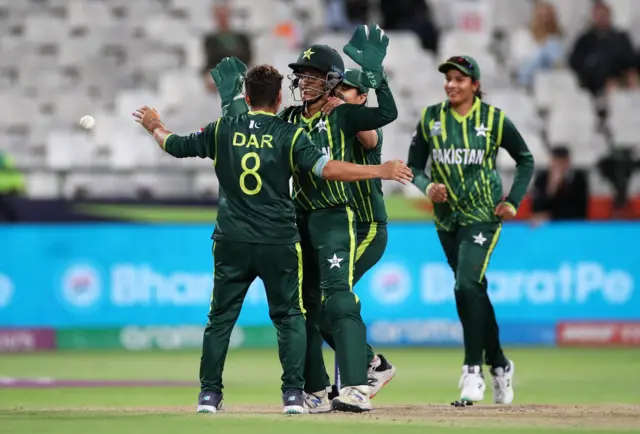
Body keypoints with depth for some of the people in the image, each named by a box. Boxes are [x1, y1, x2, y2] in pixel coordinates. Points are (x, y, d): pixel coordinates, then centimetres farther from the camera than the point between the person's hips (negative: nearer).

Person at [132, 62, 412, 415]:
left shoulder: (222, 130, 3)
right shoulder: (289, 135, -5)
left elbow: (175, 145, 14)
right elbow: (326, 168, -17)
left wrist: (154, 126, 35)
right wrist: (380, 171, -13)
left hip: (232, 242, 2)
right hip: (279, 242, -2)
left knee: (220, 317, 12)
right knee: (289, 317, 9)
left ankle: (209, 393, 10)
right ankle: (293, 393, -2)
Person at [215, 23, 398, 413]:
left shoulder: (343, 117, -4)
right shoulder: (289, 118, 12)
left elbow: (388, 114, -19)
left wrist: (374, 71, -28)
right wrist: (233, 100, 9)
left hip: (335, 219, -6)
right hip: (298, 219, 6)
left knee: (338, 300, -19)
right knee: (303, 306, 8)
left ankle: (356, 389, -27)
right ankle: (316, 393, 15)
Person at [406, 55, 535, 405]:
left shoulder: (494, 119, -5)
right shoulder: (431, 118, 2)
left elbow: (525, 160, 5)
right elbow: (414, 166, 6)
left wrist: (513, 201, -4)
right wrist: (428, 187, -15)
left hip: (482, 217, -4)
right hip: (446, 218, 4)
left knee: (467, 286, -19)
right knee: (474, 291, 11)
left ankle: (473, 370, -14)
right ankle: (499, 365, 26)